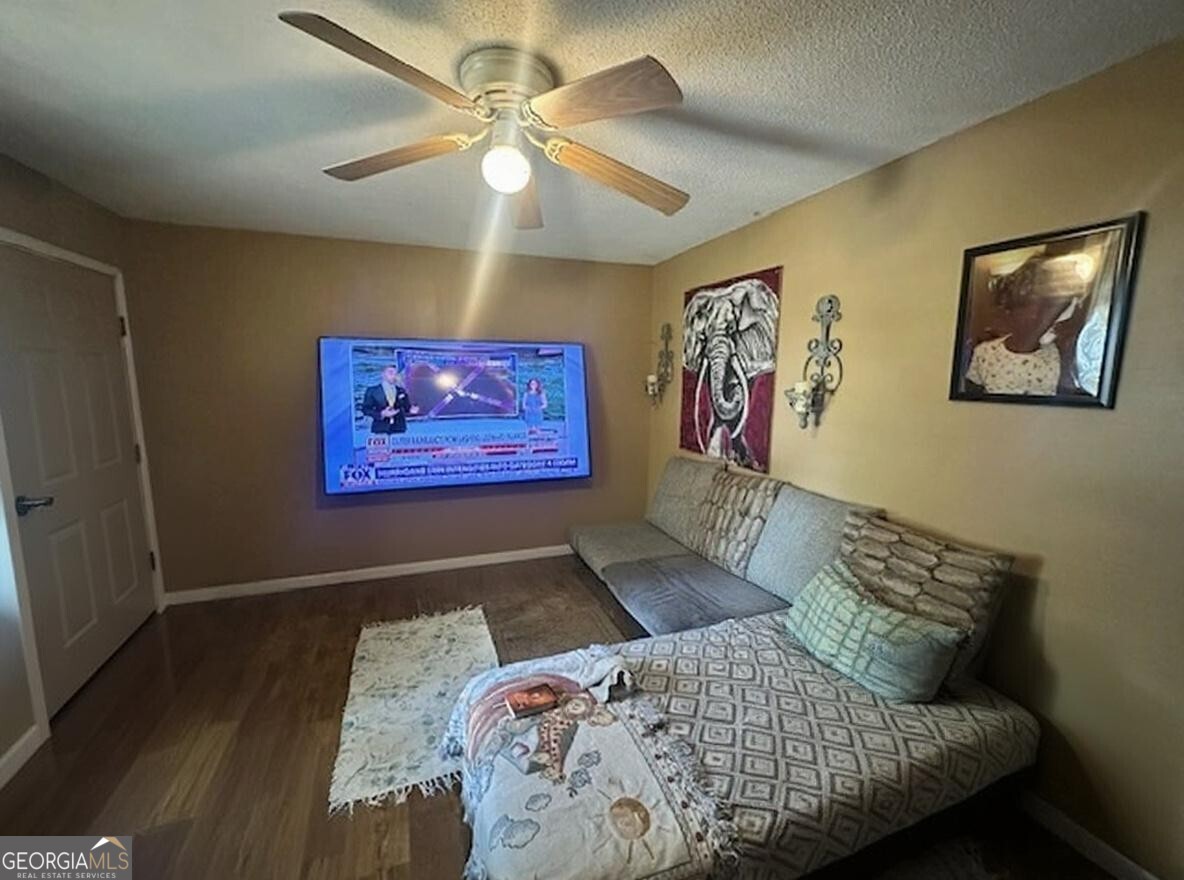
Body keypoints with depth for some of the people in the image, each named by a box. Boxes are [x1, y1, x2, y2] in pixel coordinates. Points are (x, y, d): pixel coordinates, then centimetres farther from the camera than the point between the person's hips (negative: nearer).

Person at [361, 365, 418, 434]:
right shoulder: (372, 390, 5)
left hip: (399, 430, 3)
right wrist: (382, 414, -14)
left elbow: (406, 408, 16)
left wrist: (411, 411, -8)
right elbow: (365, 409, 1)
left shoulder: (401, 391, 13)